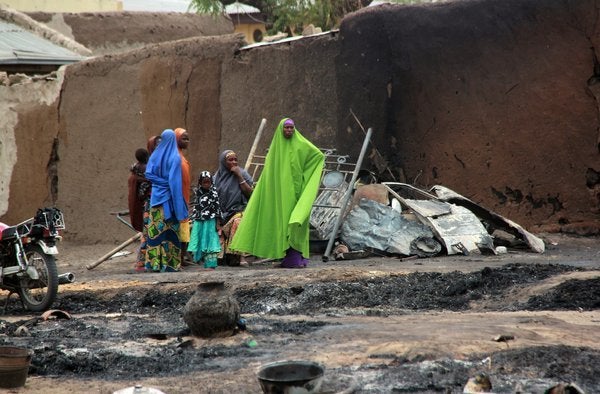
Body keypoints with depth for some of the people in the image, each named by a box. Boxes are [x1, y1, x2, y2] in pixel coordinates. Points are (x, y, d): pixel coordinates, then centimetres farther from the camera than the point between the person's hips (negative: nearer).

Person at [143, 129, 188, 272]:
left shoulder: (155, 155, 4)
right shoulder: (175, 158, -7)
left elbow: (148, 174, -4)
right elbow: (176, 181, -13)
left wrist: (161, 181, -1)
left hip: (156, 197, 3)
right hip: (169, 197, -3)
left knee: (156, 229, 3)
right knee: (171, 230, 0)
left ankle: (155, 263, 1)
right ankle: (170, 262, 0)